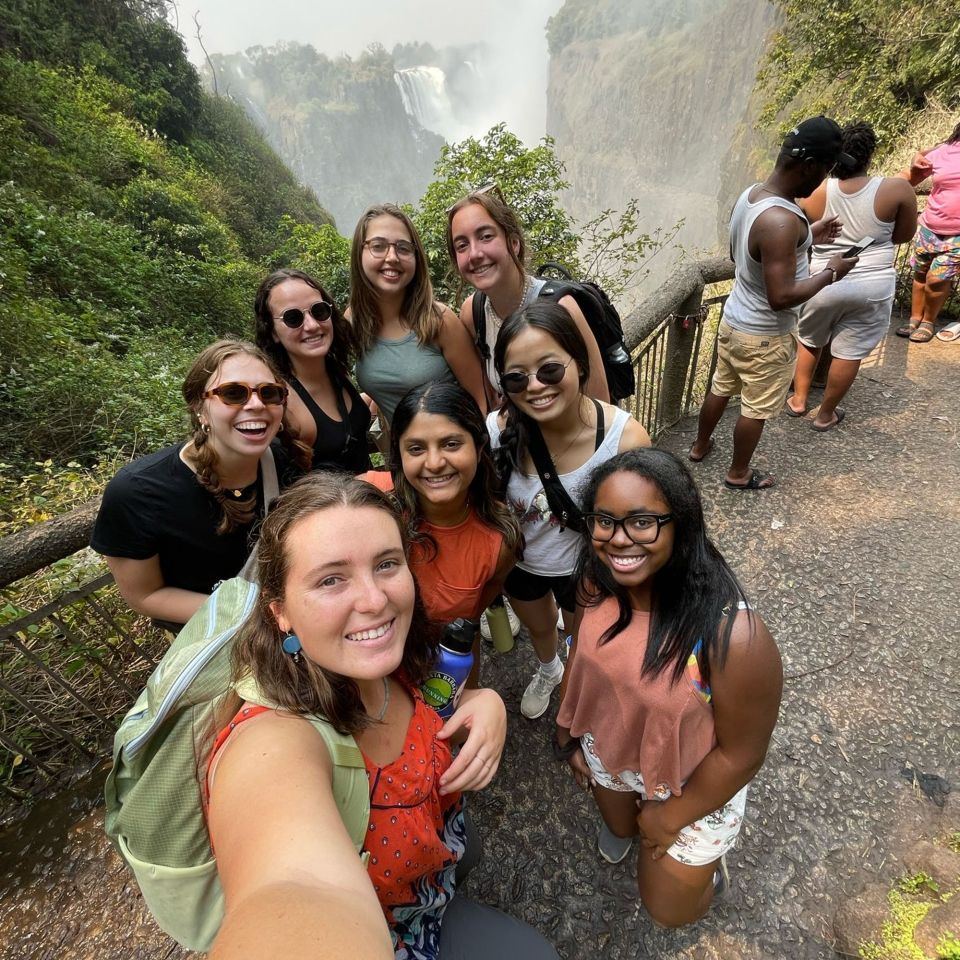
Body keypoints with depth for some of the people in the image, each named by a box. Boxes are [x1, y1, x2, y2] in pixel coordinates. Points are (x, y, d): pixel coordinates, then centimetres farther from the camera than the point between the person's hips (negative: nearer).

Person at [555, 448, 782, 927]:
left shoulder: (733, 637, -41)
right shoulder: (596, 582, -25)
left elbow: (740, 755, -25)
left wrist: (672, 817, -11)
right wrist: (567, 732, 6)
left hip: (692, 785, -3)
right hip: (607, 752, 4)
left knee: (667, 907, 21)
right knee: (619, 830, 32)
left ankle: (708, 862, 50)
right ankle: (622, 824, 65)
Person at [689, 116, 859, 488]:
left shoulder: (749, 194, -2)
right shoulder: (781, 221, -30)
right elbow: (781, 297, -30)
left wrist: (806, 237, 11)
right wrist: (830, 273, -14)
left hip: (733, 320, 8)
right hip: (765, 336, -8)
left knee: (720, 389, 25)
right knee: (756, 409, 11)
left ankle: (699, 446, 45)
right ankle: (738, 474, 31)